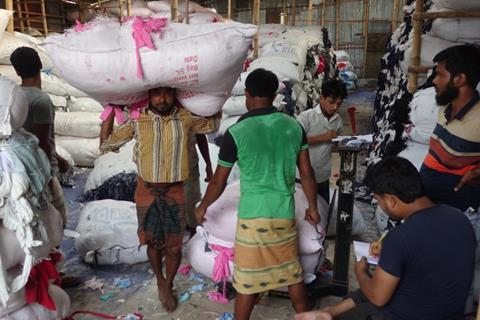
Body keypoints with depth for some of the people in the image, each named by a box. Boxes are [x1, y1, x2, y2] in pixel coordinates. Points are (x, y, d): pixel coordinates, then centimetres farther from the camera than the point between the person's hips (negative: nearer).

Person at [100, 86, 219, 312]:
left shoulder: (186, 118, -7)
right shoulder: (137, 120, -9)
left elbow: (213, 124, 11)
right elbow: (106, 145, 0)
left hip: (175, 191, 0)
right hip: (147, 190, 0)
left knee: (174, 245, 9)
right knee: (153, 241, 16)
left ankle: (168, 287, 35)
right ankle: (160, 281, 42)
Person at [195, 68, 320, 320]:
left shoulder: (236, 132, -14)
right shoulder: (294, 126, -3)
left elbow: (218, 182, -6)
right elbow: (307, 173, 3)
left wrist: (202, 207, 12)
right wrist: (313, 207, 17)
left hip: (253, 216, -4)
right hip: (285, 214, 4)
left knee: (247, 279, 12)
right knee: (292, 271, 22)